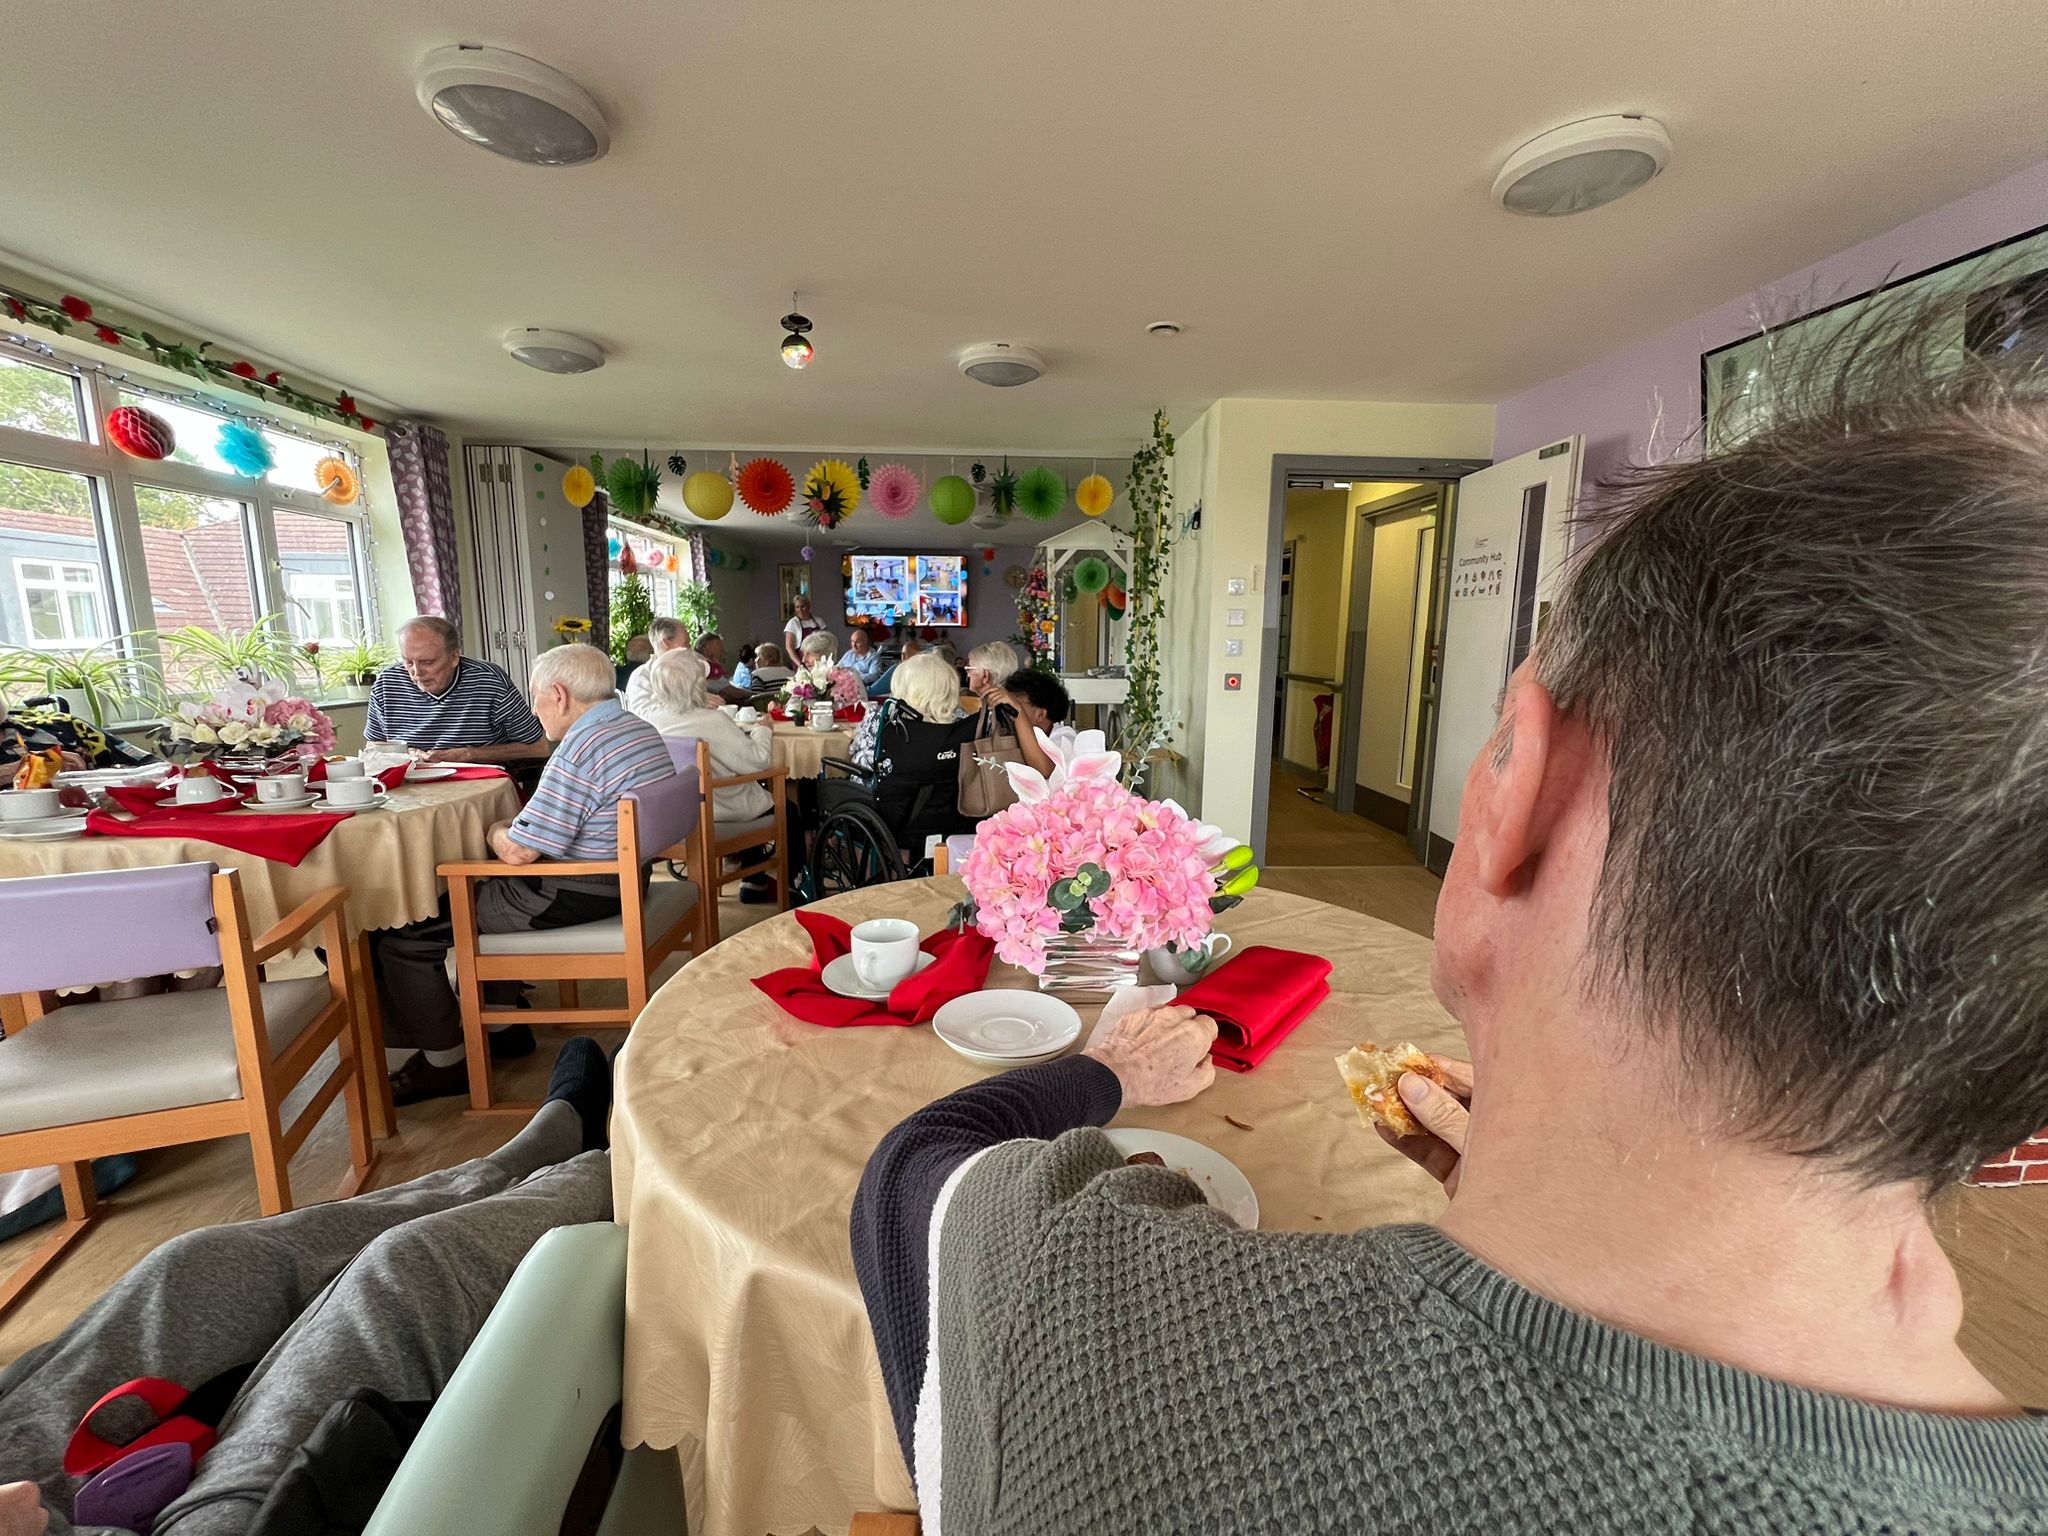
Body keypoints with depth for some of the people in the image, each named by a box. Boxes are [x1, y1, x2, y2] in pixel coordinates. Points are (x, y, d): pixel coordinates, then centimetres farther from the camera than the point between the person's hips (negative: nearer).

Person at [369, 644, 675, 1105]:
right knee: (483, 892, 31)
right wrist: (518, 821, 8)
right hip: (623, 876, 10)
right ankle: (505, 1025, 36)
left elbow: (518, 851, -23)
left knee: (401, 936, 4)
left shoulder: (580, 751, -25)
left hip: (574, 898, -10)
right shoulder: (642, 729, 6)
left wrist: (496, 829, 0)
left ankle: (445, 1063, 17)